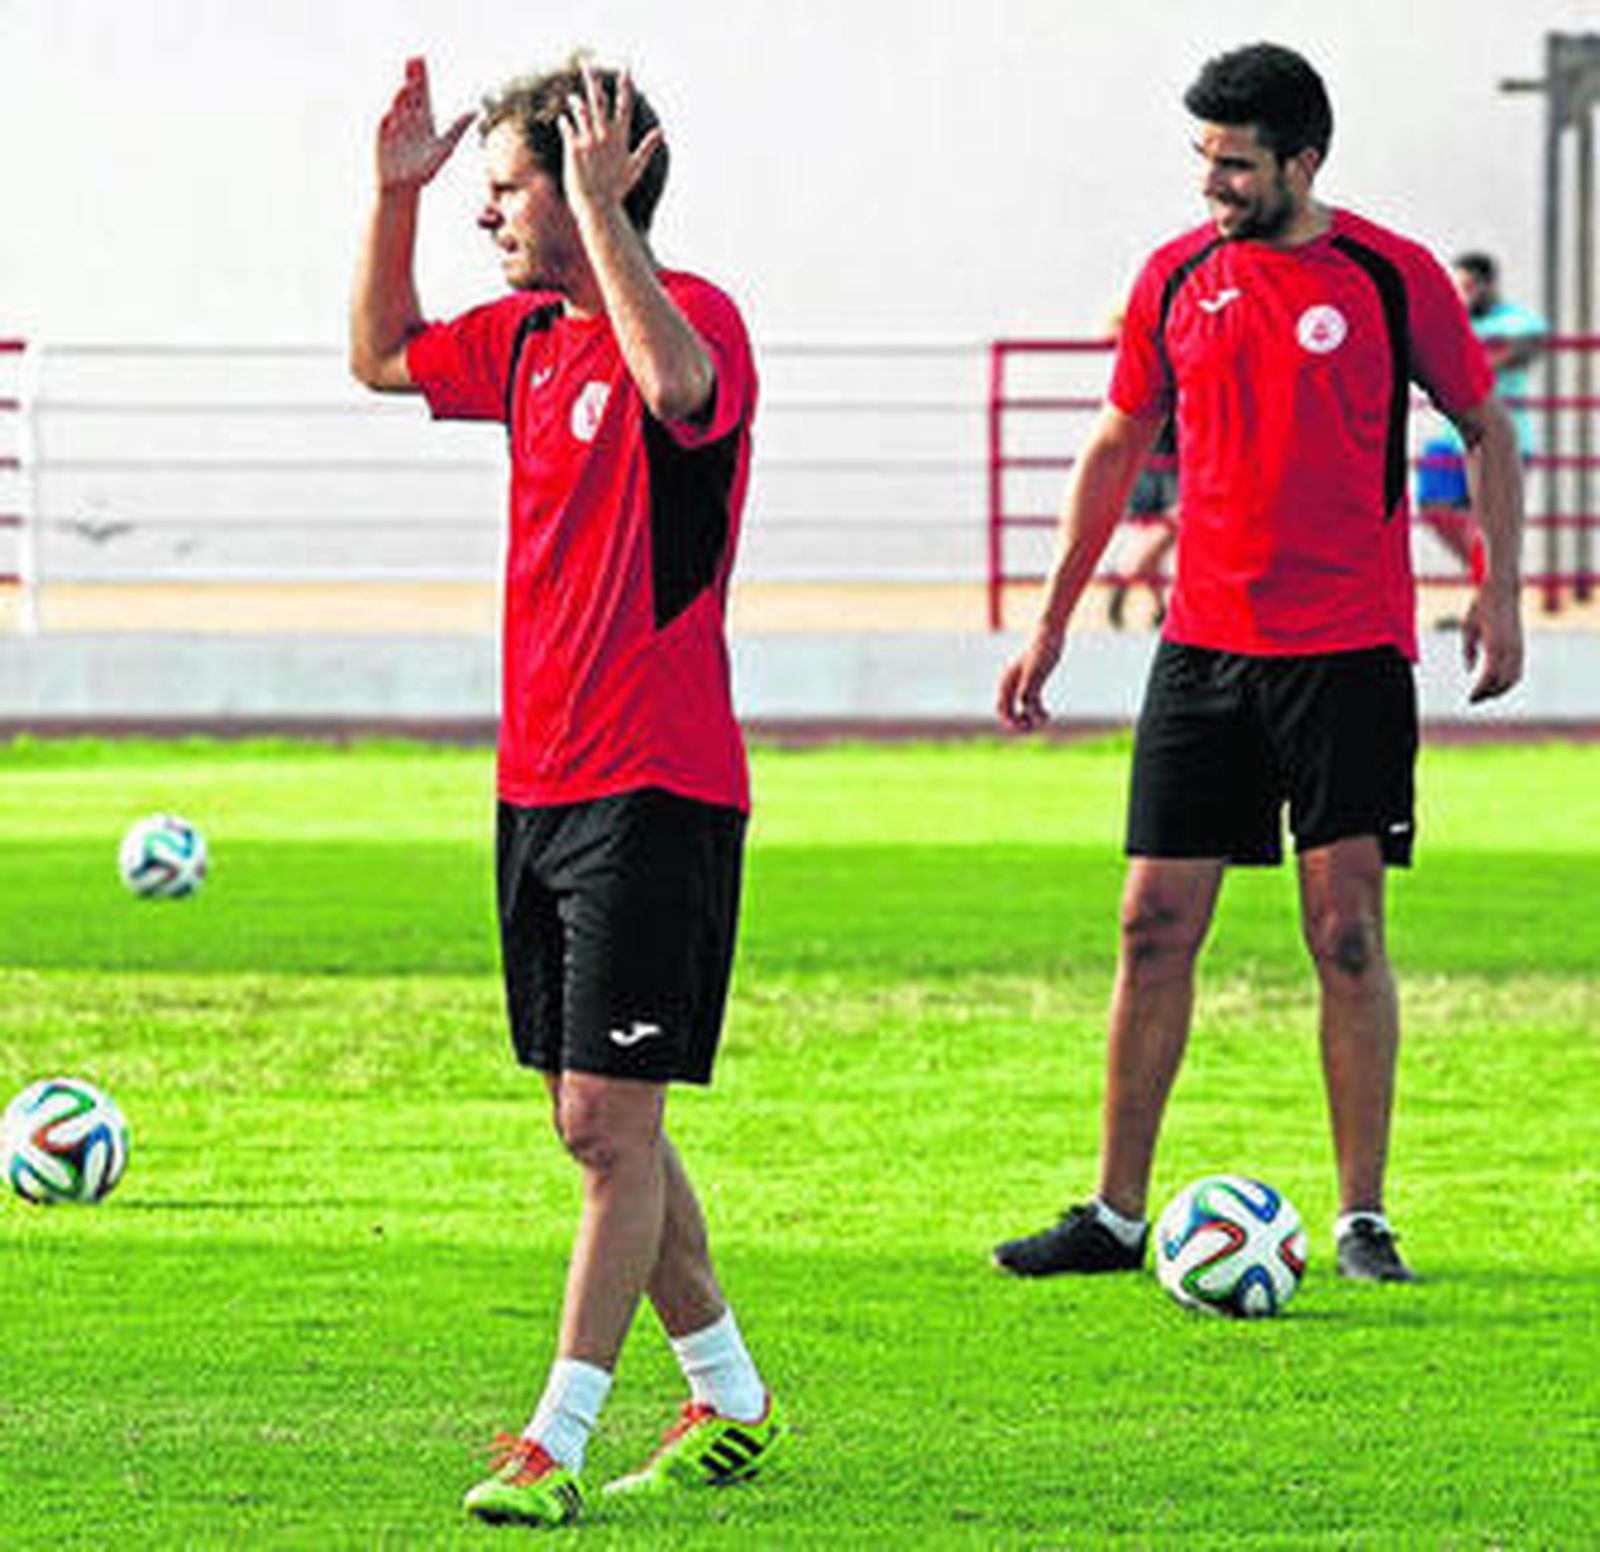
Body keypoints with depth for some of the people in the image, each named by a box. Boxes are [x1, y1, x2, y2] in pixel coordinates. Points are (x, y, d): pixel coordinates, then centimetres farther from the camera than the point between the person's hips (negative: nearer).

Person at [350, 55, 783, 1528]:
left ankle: (556, 1446, -9)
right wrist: (394, 194, 16)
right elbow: (383, 356, 29)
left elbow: (676, 385, -37)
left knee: (611, 1120, -8)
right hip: (539, 784, 9)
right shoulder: (531, 336, 12)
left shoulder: (695, 314, -13)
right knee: (600, 1125, 13)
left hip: (655, 791, -9)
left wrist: (601, 204, -34)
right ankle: (731, 1405, 25)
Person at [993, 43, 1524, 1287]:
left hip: (1350, 653, -3)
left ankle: (1363, 1220, 3)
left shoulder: (1392, 277, -3)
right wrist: (1052, 624, 15)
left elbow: (1485, 428, 8)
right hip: (1204, 647, 3)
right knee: (1157, 925, 1)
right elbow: (1117, 448, 16)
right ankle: (1117, 1216, 9)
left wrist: (1499, 590, -3)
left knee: (1348, 928, -4)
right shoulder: (1177, 279, 6)